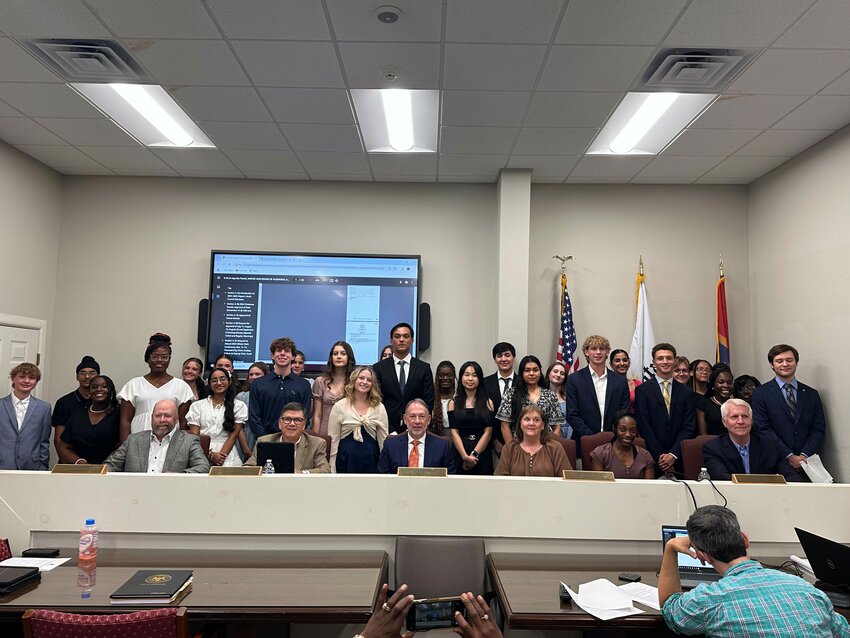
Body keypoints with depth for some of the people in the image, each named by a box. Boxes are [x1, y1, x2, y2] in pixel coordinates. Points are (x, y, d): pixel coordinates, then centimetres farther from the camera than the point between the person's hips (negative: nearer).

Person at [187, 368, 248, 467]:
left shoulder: (239, 406, 10)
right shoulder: (197, 406, 13)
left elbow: (234, 435, 3)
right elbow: (194, 435, 6)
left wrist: (221, 456, -9)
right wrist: (210, 454, -8)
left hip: (227, 457, -1)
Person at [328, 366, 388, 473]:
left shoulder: (379, 407, 5)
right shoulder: (339, 406, 0)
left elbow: (383, 440, 7)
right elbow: (333, 440, 0)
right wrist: (332, 470, -3)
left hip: (370, 460, 2)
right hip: (346, 459, -1)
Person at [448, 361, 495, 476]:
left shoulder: (487, 403, 6)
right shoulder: (453, 403, 6)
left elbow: (488, 432, -1)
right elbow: (454, 432, -2)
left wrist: (474, 454, -11)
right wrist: (465, 456, -13)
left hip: (482, 455, 0)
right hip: (459, 455, 0)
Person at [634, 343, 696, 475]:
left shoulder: (686, 392, 8)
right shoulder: (642, 390, -1)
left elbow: (688, 427, 3)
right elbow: (644, 426, -6)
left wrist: (673, 455, -8)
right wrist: (660, 457, -10)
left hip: (678, 459, 2)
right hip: (651, 458, -2)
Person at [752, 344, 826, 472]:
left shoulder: (812, 394, 10)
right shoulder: (760, 394, -1)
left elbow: (819, 429, 5)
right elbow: (764, 429, -7)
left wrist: (804, 455, -8)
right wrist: (789, 456, -12)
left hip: (806, 461, 3)